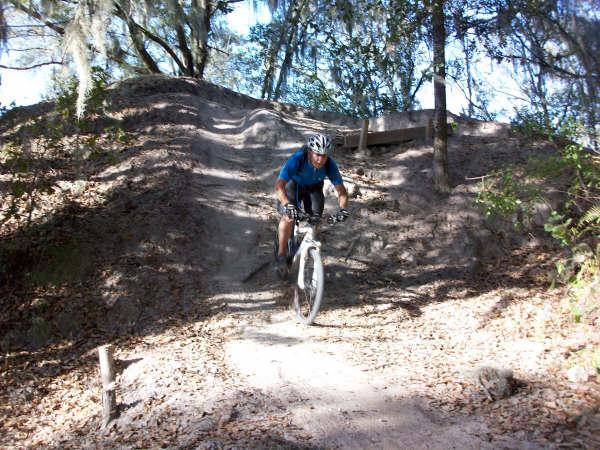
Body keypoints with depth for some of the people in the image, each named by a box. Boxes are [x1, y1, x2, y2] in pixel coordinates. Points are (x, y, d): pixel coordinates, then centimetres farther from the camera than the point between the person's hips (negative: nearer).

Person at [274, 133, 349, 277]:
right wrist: (287, 204, -62)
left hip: (314, 187, 3)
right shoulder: (296, 159, -38)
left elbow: (341, 190, -27)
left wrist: (343, 209, -45)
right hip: (293, 184, -2)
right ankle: (281, 255, -7)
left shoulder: (330, 164, -30)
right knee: (288, 217, -22)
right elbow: (279, 185, -45)